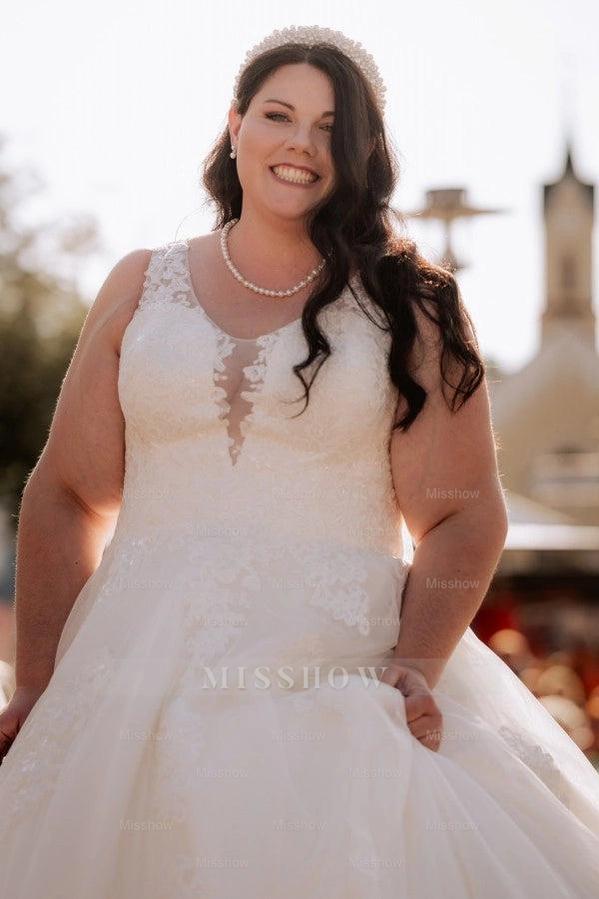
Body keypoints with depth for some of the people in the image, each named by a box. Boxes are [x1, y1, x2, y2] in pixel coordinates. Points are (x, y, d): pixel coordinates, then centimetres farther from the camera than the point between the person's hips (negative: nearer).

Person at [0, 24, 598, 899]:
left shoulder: (410, 305, 5)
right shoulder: (142, 287, 11)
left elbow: (463, 513, 0)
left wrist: (416, 665, -16)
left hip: (340, 684, -1)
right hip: (142, 686, 2)